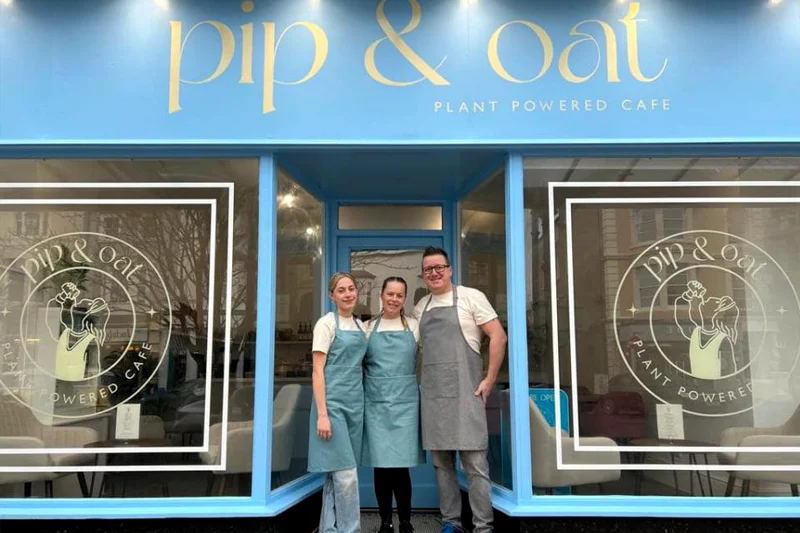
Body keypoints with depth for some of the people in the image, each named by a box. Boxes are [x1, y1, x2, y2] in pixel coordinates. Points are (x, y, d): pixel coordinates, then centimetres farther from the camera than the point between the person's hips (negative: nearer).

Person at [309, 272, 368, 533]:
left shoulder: (360, 325, 13)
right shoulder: (327, 323, -6)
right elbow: (317, 371, -10)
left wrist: (362, 404, 12)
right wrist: (322, 414, -17)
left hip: (355, 403, 7)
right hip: (333, 402, -6)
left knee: (337, 472, 12)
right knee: (346, 472, -8)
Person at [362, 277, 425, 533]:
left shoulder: (414, 326, 7)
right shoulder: (369, 327, 8)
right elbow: (359, 363, 13)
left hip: (405, 401, 0)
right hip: (375, 402, 1)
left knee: (401, 464, -2)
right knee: (381, 465, 1)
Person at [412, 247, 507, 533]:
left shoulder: (470, 297, -3)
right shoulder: (420, 308, 14)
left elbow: (498, 336, -6)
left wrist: (489, 379, -9)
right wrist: (424, 382, 13)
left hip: (465, 391, -5)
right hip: (432, 394, 5)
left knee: (474, 462, -3)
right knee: (441, 462, 11)